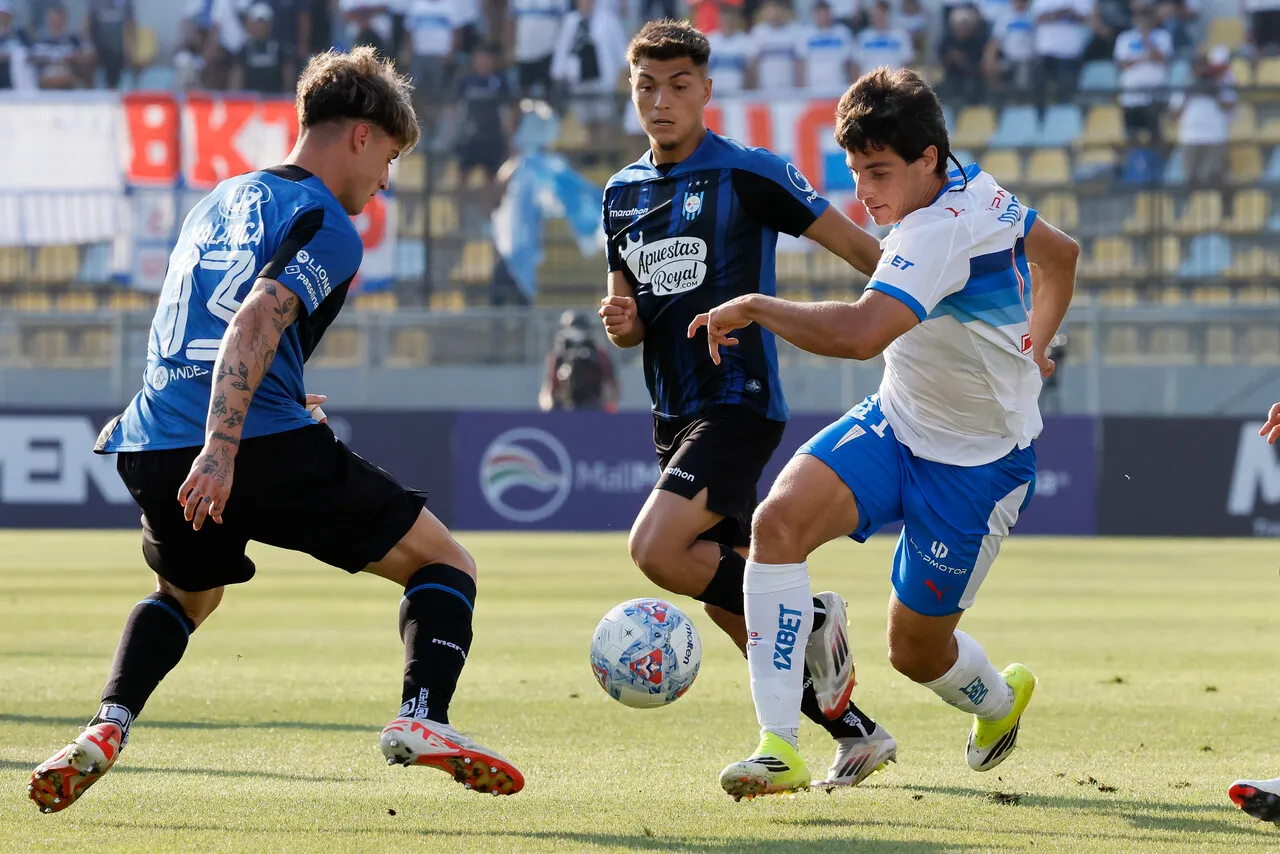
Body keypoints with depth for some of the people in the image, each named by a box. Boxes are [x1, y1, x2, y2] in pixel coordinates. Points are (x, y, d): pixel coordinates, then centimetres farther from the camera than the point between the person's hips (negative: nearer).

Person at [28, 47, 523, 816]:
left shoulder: (222, 201, 23)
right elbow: (256, 323, -19)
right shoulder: (328, 225, -2)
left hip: (153, 452, 7)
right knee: (445, 566, 6)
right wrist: (220, 451, -28)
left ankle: (107, 728, 12)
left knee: (186, 594, 36)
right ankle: (423, 717, -18)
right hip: (262, 445, -7)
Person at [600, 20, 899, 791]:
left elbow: (856, 246, -6)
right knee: (728, 602, 7)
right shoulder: (624, 195, 11)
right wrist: (622, 322, -6)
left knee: (657, 550, -24)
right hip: (675, 413, 7)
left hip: (739, 402, -7)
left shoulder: (749, 175, -9)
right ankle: (854, 731, 19)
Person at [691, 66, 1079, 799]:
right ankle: (780, 747, -21)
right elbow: (1061, 254, 18)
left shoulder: (941, 232, -30)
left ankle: (999, 700, 45)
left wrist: (752, 308, -33)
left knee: (916, 647, 5)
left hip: (977, 465, -8)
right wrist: (1029, 349, 26)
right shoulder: (974, 189, -1)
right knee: (780, 520, -20)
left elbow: (860, 333, -45)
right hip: (896, 424, 8)